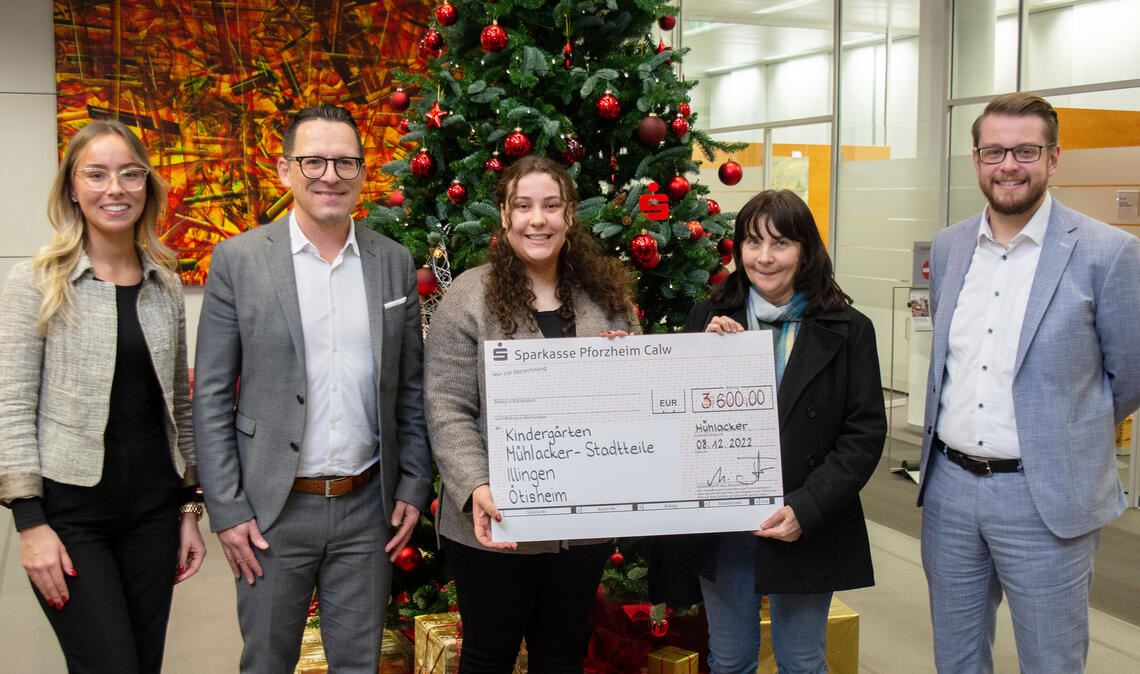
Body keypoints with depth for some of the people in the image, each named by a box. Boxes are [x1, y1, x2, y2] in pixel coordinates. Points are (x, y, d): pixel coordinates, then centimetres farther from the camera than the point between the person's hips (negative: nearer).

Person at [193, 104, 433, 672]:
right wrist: (226, 510, -7)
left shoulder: (394, 263, 4)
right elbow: (211, 397, -4)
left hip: (368, 506, 2)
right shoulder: (238, 259, -4)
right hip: (272, 510, -2)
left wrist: (413, 487, 4)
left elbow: (410, 389, 9)